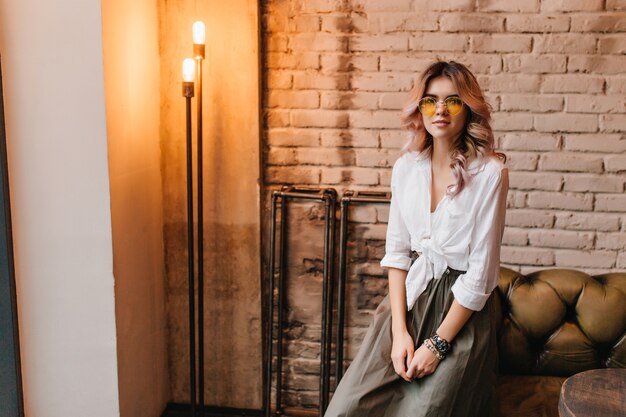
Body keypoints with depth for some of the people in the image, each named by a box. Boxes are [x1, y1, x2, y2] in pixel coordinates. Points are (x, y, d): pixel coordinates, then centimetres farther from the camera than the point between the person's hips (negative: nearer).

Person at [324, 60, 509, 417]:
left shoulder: (490, 173, -13)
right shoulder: (406, 167, 3)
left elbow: (481, 272, -13)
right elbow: (396, 251, 5)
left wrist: (437, 344, -12)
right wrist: (399, 330, -5)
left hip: (463, 311, -4)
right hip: (410, 298, 4)